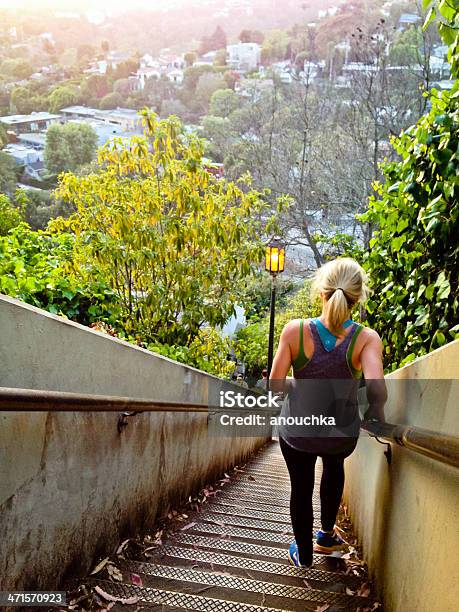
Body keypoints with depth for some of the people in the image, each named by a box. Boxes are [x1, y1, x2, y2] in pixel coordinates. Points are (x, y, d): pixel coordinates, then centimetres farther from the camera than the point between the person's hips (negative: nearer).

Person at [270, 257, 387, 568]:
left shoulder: (294, 331, -19)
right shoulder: (367, 338, -20)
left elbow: (275, 386, -17)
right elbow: (377, 391, -32)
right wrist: (375, 415, -11)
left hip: (297, 431, -1)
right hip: (342, 434, 1)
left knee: (301, 488, 25)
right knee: (334, 466, 37)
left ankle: (304, 554, 46)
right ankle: (327, 535, 50)